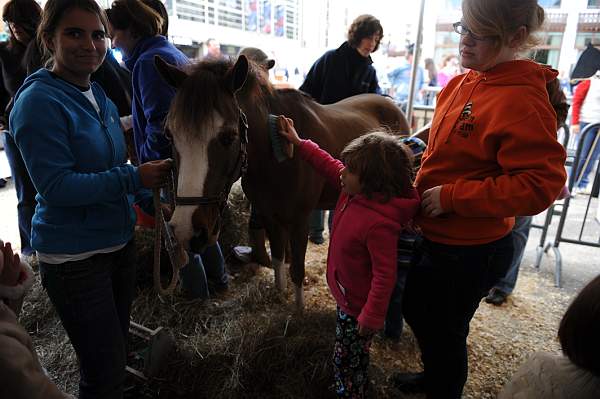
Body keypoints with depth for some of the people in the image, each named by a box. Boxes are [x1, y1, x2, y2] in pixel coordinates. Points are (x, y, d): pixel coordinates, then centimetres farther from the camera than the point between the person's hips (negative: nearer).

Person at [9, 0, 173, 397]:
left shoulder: (100, 97, 6)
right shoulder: (39, 102, -17)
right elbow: (56, 186, -22)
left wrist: (153, 171, 5)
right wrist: (134, 178, -24)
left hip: (121, 241, 8)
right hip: (74, 257, -7)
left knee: (117, 348, 24)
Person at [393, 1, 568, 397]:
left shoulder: (523, 100, -23)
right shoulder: (463, 83, 2)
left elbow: (541, 184, -26)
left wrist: (452, 196, -25)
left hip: (471, 250, -9)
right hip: (437, 234, 9)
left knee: (444, 331, 13)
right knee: (416, 310, 26)